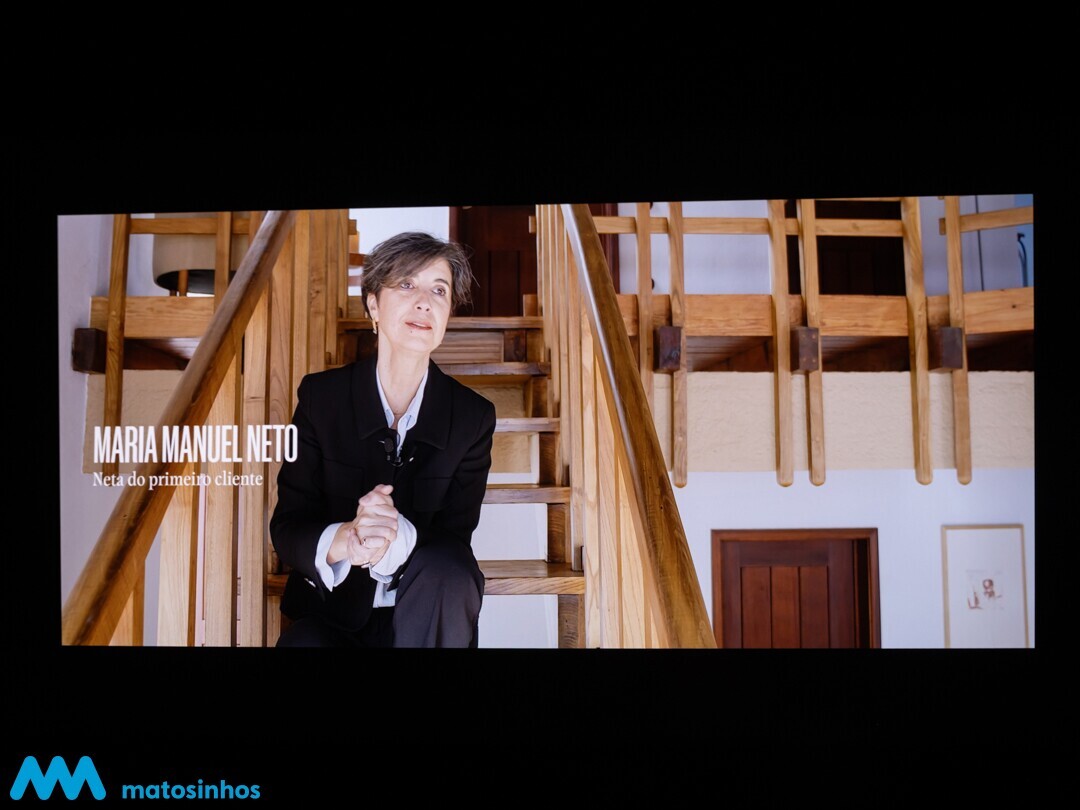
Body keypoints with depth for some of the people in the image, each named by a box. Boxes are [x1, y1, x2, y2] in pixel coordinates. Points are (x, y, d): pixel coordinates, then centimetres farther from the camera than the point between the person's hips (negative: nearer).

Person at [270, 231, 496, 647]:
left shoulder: (473, 416, -4)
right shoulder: (320, 396, -3)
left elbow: (455, 537, -8)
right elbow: (286, 528, -4)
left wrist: (398, 536, -32)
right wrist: (344, 538, -29)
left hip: (423, 616, 2)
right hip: (330, 613, -1)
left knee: (444, 567, -31)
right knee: (302, 641, -34)